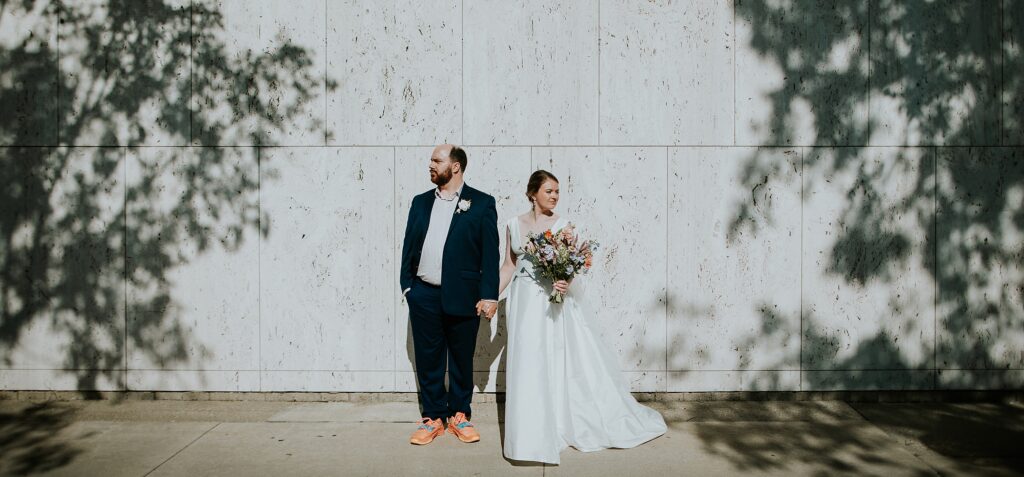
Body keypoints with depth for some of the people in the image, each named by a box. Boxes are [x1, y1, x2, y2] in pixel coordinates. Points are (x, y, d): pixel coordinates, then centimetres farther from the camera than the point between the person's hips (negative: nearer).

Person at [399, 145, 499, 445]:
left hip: (462, 297, -3)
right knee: (428, 361, 8)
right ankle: (433, 417, 22)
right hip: (424, 296, 3)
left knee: (462, 361, 9)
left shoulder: (481, 204, -1)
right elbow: (408, 246, 13)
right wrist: (407, 285, 4)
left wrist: (489, 295, -9)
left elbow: (490, 253, -4)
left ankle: (459, 415, 25)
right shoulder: (421, 202, 11)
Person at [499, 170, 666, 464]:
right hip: (524, 302, 3)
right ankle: (533, 434, 18)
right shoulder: (514, 225, 6)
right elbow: (509, 266, 10)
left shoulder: (561, 225, -2)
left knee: (560, 362, -1)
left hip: (553, 300, -3)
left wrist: (564, 282, -25)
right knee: (528, 367, 6)